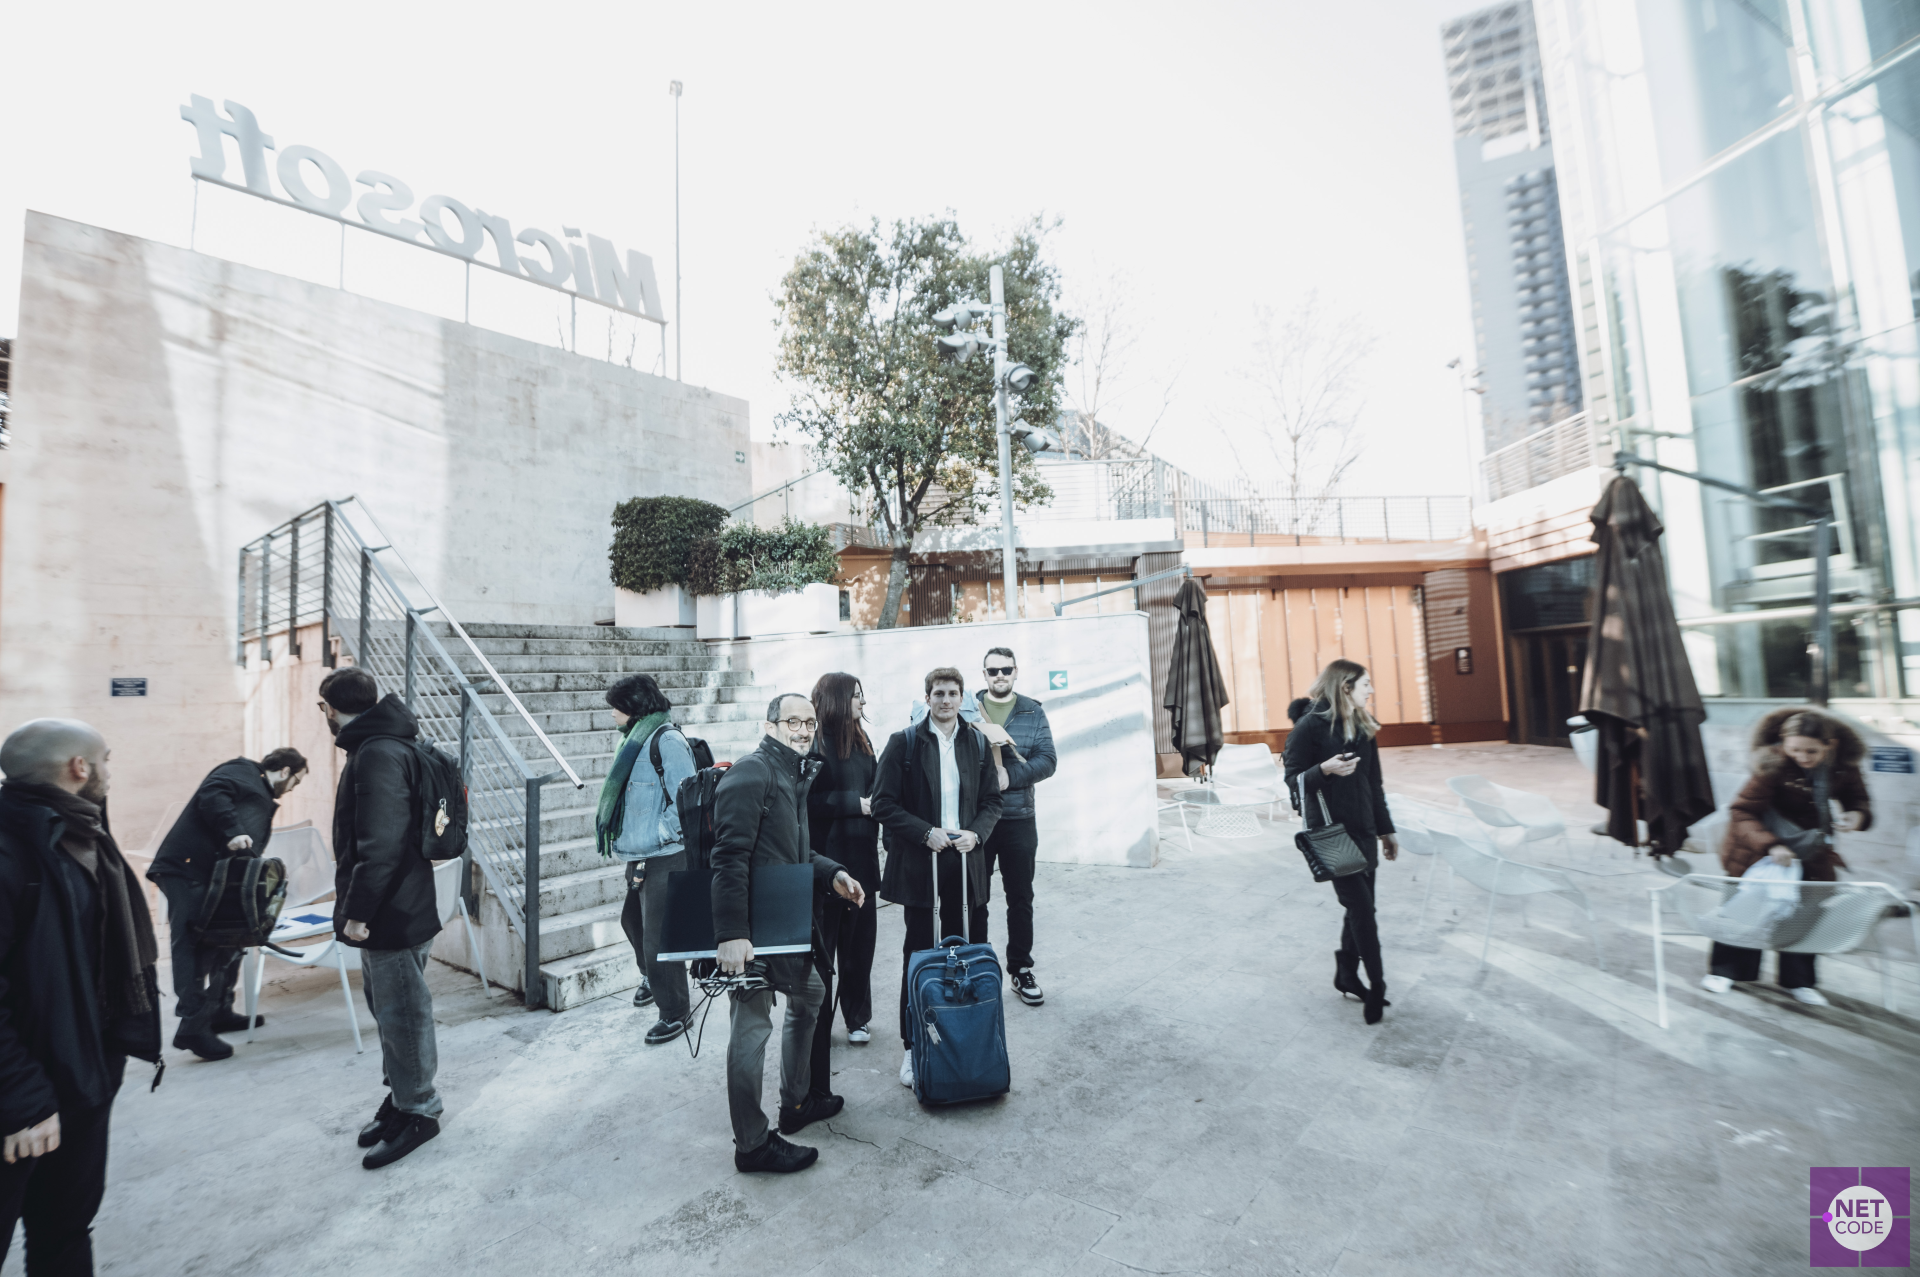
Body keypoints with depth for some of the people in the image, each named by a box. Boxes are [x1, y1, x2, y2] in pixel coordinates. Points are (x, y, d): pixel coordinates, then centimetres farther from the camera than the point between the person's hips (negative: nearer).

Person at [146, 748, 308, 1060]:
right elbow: (212, 795, -21)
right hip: (186, 869, -10)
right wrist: (233, 832, -29)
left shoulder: (264, 800, 26)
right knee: (192, 946, -11)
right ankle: (193, 1026, -11)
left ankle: (219, 1012, 24)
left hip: (217, 876, 10)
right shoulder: (241, 772, 0)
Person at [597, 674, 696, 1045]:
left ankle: (674, 1013, 15)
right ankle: (651, 977, 52)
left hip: (664, 857, -10)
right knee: (632, 920, 25)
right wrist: (629, 840, 13)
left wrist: (656, 837, -17)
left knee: (659, 935, -3)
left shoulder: (667, 740, -16)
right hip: (638, 855, 10)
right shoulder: (635, 739, 13)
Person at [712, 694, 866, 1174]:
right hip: (751, 927, -10)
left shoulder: (795, 775, 13)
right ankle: (752, 1145, 19)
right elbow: (729, 858, -25)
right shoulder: (751, 774, -18)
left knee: (810, 994, 22)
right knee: (753, 1026, 1)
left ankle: (796, 1103, 40)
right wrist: (731, 933, -28)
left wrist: (832, 873, 11)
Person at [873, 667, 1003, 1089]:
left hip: (964, 861, 3)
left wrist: (975, 833, -8)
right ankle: (913, 1046, 19)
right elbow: (884, 804, -6)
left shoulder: (978, 743, 7)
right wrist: (926, 833, -15)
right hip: (918, 862, -3)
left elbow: (992, 800, 10)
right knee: (918, 953, 6)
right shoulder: (904, 743, -3)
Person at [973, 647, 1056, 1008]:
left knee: (1020, 898, 12)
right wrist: (982, 739, -24)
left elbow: (1047, 759, -4)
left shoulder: (1032, 712, 4)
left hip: (1019, 819, 2)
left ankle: (1021, 970, 28)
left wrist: (1010, 776, -18)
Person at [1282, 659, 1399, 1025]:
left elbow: (1374, 784, 16)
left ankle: (1347, 975, 27)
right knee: (1361, 907, -6)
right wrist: (1325, 769, -29)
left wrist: (1386, 829, 18)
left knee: (1361, 908, 12)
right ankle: (1376, 986, 6)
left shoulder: (1364, 727, 10)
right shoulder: (1310, 726, -11)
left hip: (1363, 830, 7)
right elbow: (1293, 778, -11)